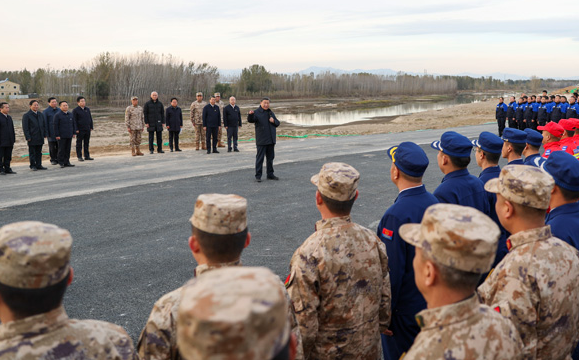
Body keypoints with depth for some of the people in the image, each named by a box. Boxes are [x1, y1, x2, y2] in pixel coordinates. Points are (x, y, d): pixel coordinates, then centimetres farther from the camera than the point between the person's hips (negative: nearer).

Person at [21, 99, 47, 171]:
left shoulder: (41, 114, 13)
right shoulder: (26, 115, -4)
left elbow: (44, 125, 18)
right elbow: (25, 128, -7)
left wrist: (44, 134, 9)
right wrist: (28, 137, -13)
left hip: (40, 137, 5)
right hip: (32, 138, -5)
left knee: (39, 152, 9)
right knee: (32, 152, 1)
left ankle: (39, 165, 15)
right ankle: (33, 166, 8)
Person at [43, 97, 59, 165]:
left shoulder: (59, 110, 10)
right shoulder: (46, 111, -2)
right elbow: (45, 123, -3)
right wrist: (46, 133, -8)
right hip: (51, 133, -3)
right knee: (52, 147, 4)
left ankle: (59, 159, 10)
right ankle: (53, 160, 13)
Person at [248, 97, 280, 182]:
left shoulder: (271, 112, 15)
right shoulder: (257, 112, -5)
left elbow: (277, 123, 16)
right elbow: (251, 120, -23)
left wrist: (274, 121, -7)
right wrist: (250, 114, -45)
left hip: (271, 140, 6)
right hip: (261, 140, -6)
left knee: (270, 157, 13)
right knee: (260, 158, -5)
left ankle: (270, 174, 23)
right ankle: (258, 176, -1)